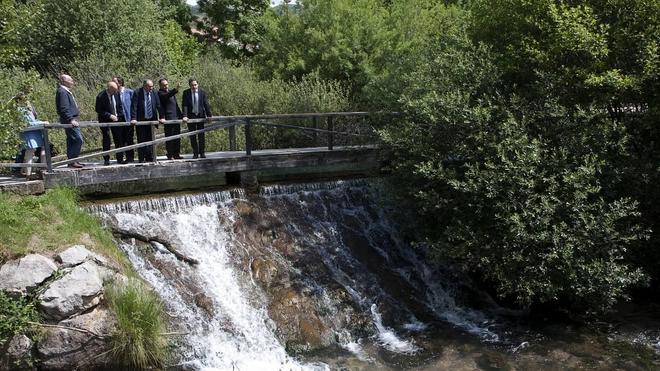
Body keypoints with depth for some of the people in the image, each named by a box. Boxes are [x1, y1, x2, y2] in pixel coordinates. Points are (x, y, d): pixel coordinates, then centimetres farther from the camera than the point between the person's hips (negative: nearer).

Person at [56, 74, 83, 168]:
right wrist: (71, 119, -25)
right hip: (69, 121, -11)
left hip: (72, 119, 11)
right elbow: (64, 108, -22)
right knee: (78, 139, -14)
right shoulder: (62, 92, -14)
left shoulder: (66, 92, 19)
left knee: (71, 140, 13)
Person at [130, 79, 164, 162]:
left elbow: (159, 105, 4)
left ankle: (150, 158, 14)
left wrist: (162, 117, -4)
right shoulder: (137, 93, -8)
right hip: (141, 121, -3)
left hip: (152, 119, 3)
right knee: (141, 140, 2)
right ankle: (141, 159, 7)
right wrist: (133, 118, -23)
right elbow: (134, 106, -13)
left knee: (151, 140, 7)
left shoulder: (154, 93, 3)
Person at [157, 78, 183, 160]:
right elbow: (166, 96, -28)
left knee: (177, 138, 9)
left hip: (176, 117, 8)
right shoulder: (160, 93, -6)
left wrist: (180, 115, 20)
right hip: (169, 118, -8)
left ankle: (176, 154, 16)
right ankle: (170, 155, -1)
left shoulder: (171, 92, 20)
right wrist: (175, 90, -42)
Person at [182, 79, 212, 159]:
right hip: (191, 116, 0)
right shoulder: (186, 93, -2)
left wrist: (209, 115, -7)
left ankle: (202, 153, 9)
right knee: (192, 136, 3)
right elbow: (185, 105, -8)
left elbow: (206, 104, -1)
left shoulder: (202, 93, 0)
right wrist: (185, 116, -19)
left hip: (200, 116, 0)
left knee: (201, 135, 3)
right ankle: (195, 153, 9)